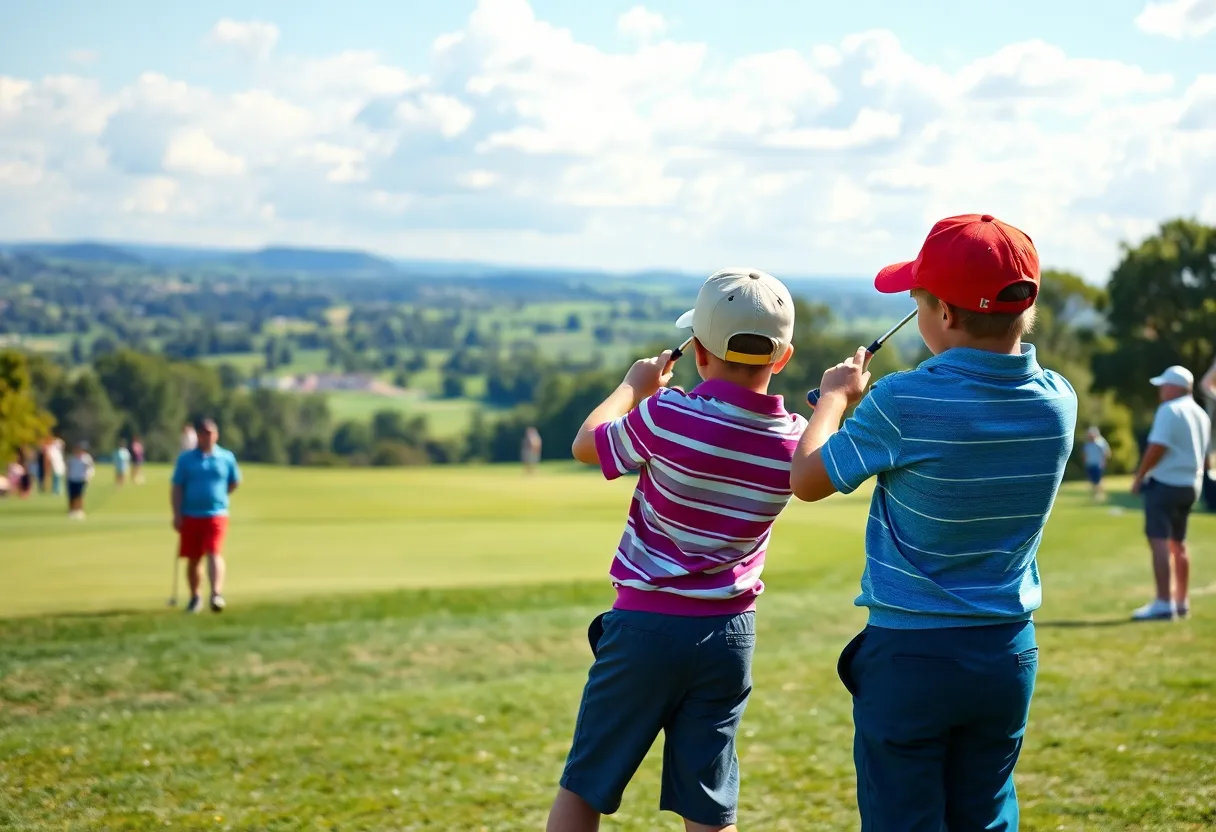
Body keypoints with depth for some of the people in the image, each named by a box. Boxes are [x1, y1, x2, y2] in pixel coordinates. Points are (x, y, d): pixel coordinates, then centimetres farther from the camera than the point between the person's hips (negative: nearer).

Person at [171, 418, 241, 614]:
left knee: (214, 554, -16)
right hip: (191, 515, 1)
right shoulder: (185, 458, 2)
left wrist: (218, 495, 10)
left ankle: (217, 594, -27)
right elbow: (177, 488, 0)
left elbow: (234, 482, 18)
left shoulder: (227, 458, 4)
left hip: (216, 515, -1)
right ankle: (195, 597, 22)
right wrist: (177, 514, -7)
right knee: (193, 559, 9)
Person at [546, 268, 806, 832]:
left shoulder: (668, 416, -17)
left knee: (584, 786, 10)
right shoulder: (793, 440, -5)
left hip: (647, 623, -3)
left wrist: (634, 385, 18)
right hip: (729, 634, 3)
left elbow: (586, 445, 3)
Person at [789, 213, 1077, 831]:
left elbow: (807, 480, -6)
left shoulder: (904, 405, -20)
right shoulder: (1057, 402, -5)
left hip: (909, 655, -5)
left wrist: (835, 396, 10)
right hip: (1009, 654, 5)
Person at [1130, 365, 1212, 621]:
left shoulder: (1169, 410, -12)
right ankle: (1181, 602, 23)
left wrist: (1139, 477, -10)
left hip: (1165, 483, -9)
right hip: (1191, 485, 9)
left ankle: (1163, 603, -20)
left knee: (1159, 541, -12)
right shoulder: (1201, 415, 14)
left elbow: (1157, 447, -18)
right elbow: (1203, 453, 20)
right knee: (1178, 543, 18)